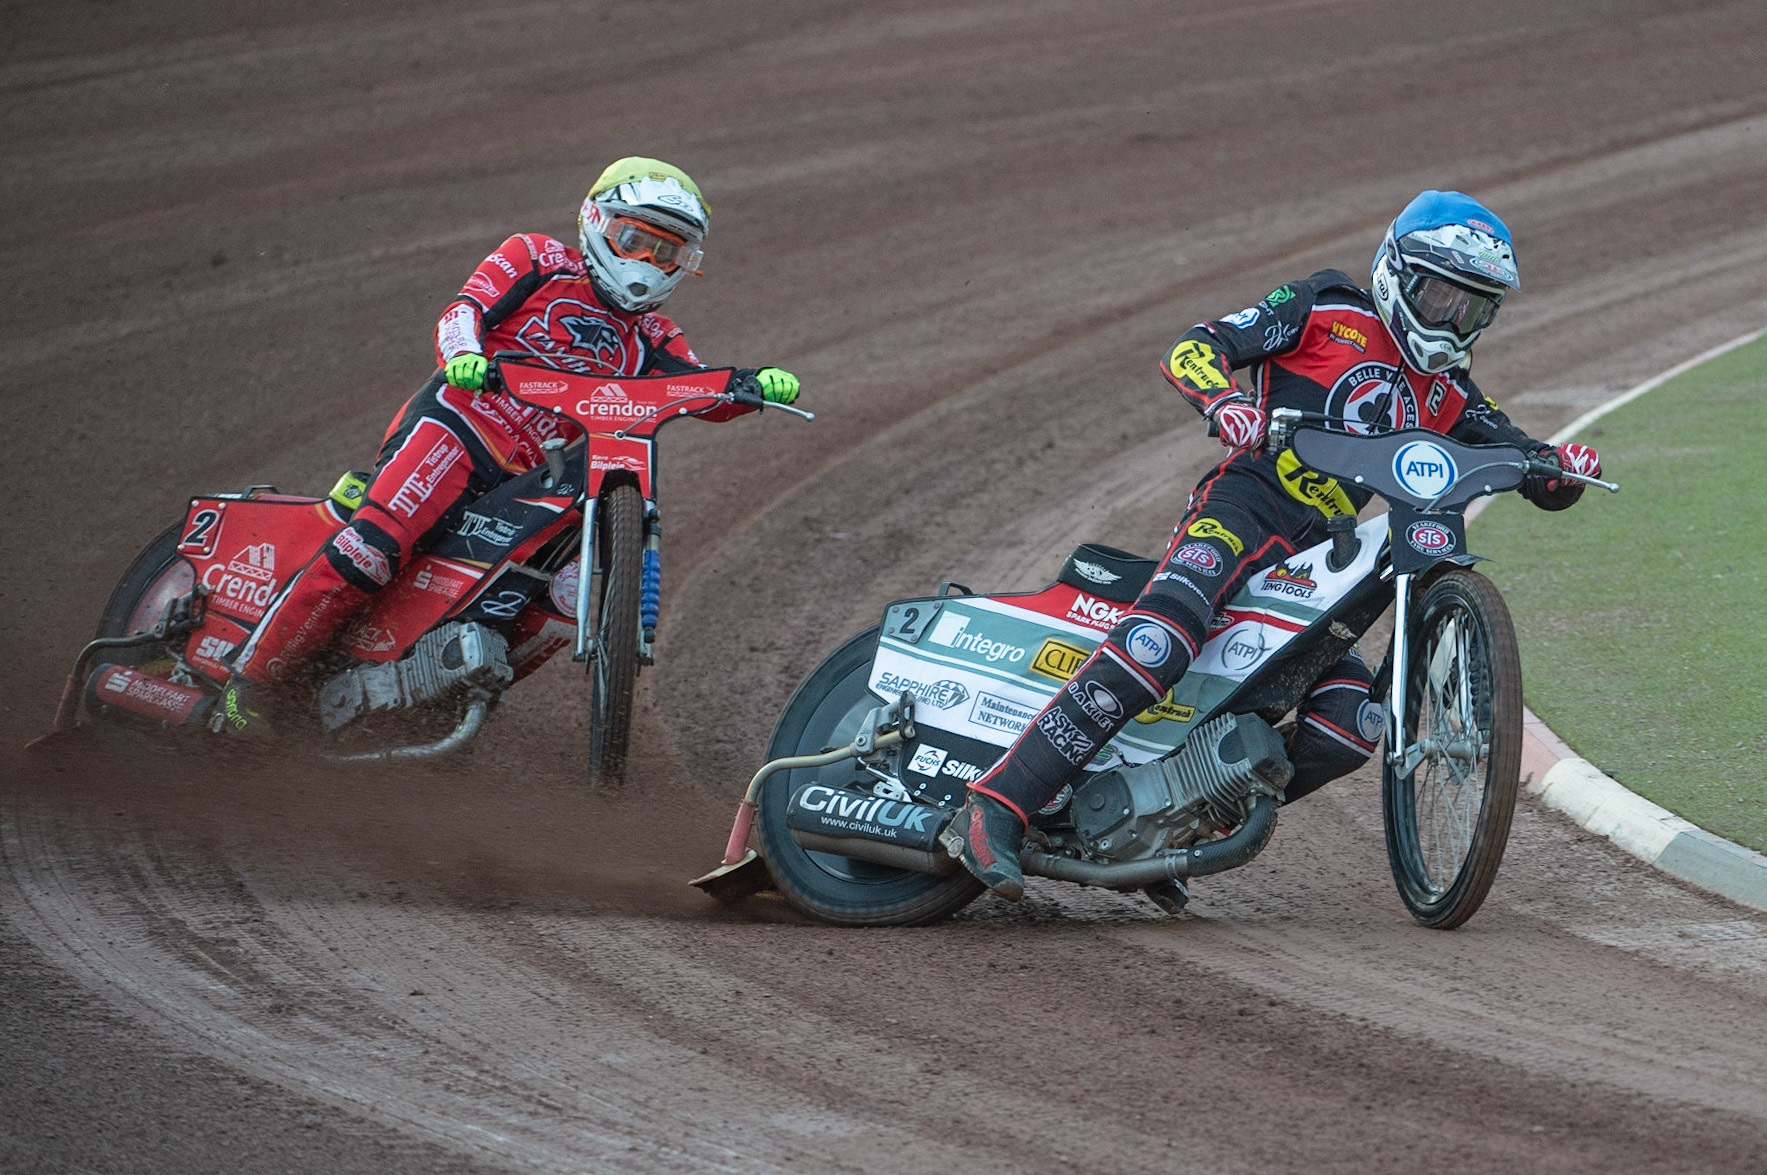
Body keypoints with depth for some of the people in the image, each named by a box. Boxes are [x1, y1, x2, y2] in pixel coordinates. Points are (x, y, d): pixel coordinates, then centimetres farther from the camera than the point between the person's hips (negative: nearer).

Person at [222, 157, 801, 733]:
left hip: (533, 479, 6)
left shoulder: (649, 340, 24)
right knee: (371, 548, -25)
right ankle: (253, 676, -19)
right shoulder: (540, 260, 12)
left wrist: (755, 384, -14)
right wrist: (463, 353, -25)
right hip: (458, 421, -6)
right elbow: (466, 308, -1)